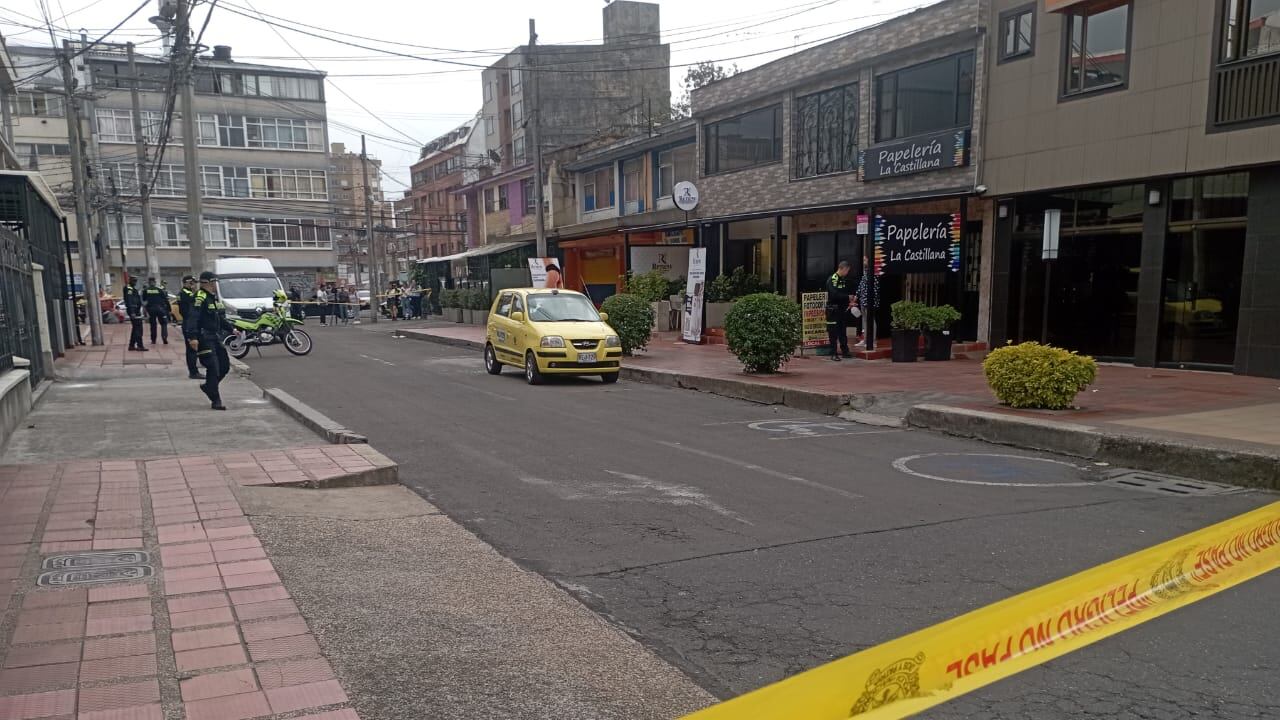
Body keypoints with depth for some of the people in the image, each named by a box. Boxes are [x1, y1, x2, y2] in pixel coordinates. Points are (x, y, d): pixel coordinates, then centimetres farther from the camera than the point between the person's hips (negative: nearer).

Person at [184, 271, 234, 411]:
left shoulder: (215, 297, 16)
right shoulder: (200, 298, -14)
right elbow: (192, 319, -23)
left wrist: (231, 328, 26)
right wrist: (192, 337, -31)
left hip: (216, 337, 9)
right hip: (204, 339, -9)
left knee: (225, 365, 11)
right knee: (213, 368, -10)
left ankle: (208, 386, 32)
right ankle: (216, 400, -5)